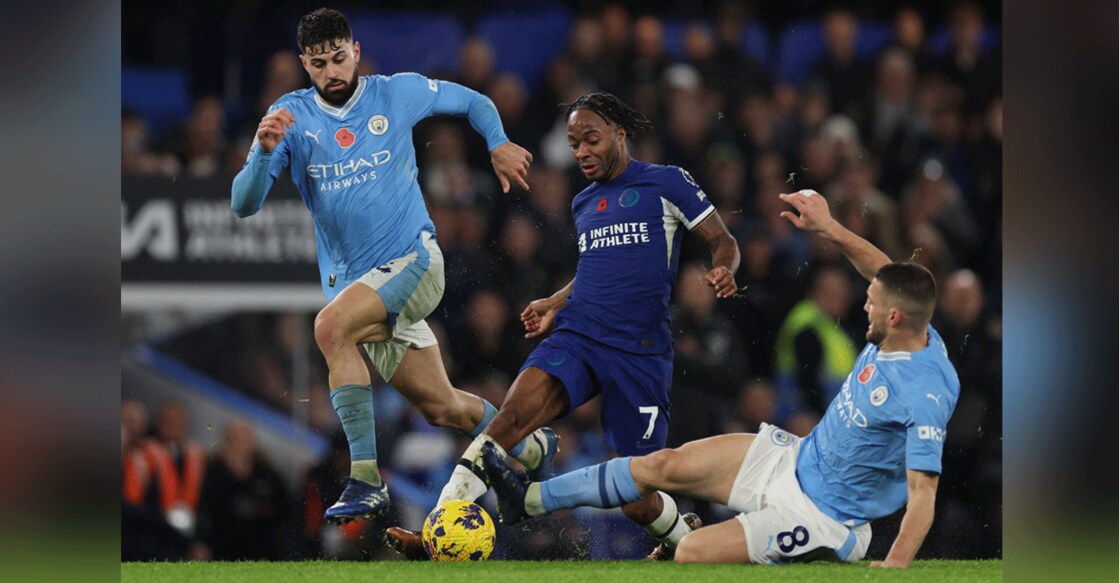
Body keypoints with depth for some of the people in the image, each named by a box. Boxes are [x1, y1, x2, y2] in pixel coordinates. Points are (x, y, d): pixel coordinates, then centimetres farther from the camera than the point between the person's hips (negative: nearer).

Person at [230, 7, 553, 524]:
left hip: (412, 259, -4)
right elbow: (244, 205, -9)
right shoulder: (291, 116, -1)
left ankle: (367, 478, -30)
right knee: (441, 408, 10)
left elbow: (473, 102, 17)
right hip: (351, 280, 4)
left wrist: (498, 146, -1)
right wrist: (265, 151, -27)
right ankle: (529, 449, 39)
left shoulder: (399, 93, -1)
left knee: (332, 326, -31)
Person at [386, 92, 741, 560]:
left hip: (640, 353, -4)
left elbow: (722, 241, 6)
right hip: (576, 340, 4)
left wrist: (722, 271, -15)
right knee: (515, 411, -27)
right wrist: (555, 304, 23)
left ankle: (682, 537, 34)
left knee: (634, 499, -2)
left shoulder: (666, 184, 4)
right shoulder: (584, 204, 21)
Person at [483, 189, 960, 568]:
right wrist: (827, 229, 9)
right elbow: (884, 272, 16)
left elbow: (923, 493, -32)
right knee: (665, 465, 6)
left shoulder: (925, 395, -30)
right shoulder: (905, 335, -5)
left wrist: (894, 567, -40)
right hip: (792, 458, 9)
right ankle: (530, 499, 14)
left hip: (822, 515, -9)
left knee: (691, 554, -23)